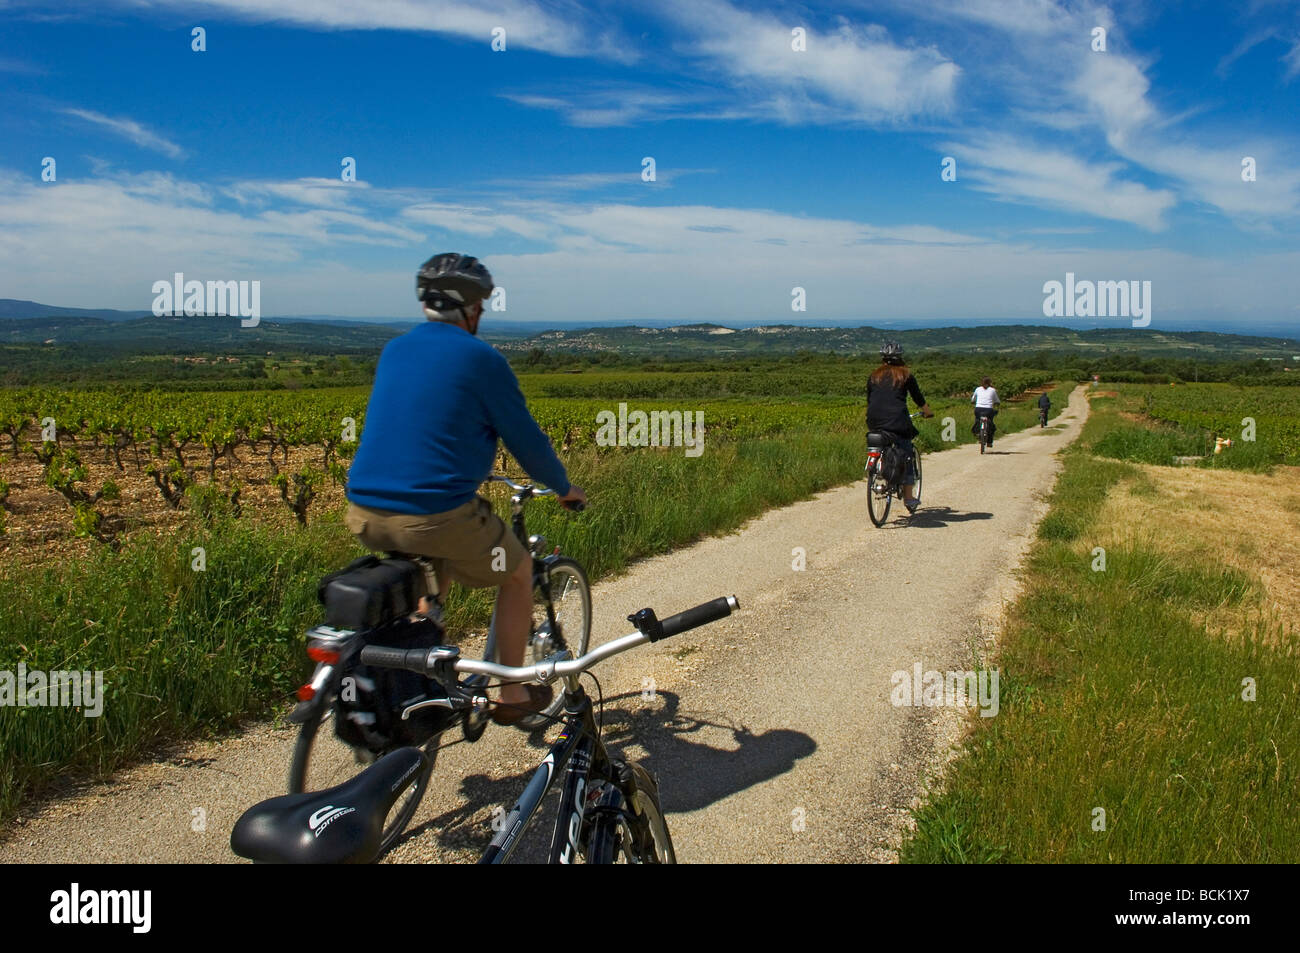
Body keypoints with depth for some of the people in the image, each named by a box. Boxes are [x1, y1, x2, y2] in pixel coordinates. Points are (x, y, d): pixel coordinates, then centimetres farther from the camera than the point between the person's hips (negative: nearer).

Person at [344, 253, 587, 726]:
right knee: (519, 572, 18)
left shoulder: (394, 350, 15)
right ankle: (512, 693, 27)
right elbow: (525, 438, 1)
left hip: (363, 512, 7)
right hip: (437, 512, -7)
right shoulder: (481, 358, -4)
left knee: (439, 565, 36)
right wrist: (564, 488, 19)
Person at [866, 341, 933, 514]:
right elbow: (918, 398, 16)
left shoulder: (874, 376, 16)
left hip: (874, 422, 3)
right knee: (906, 455, 9)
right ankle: (908, 498, 9)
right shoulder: (906, 375, 9)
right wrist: (927, 412, 35)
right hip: (896, 420, -3)